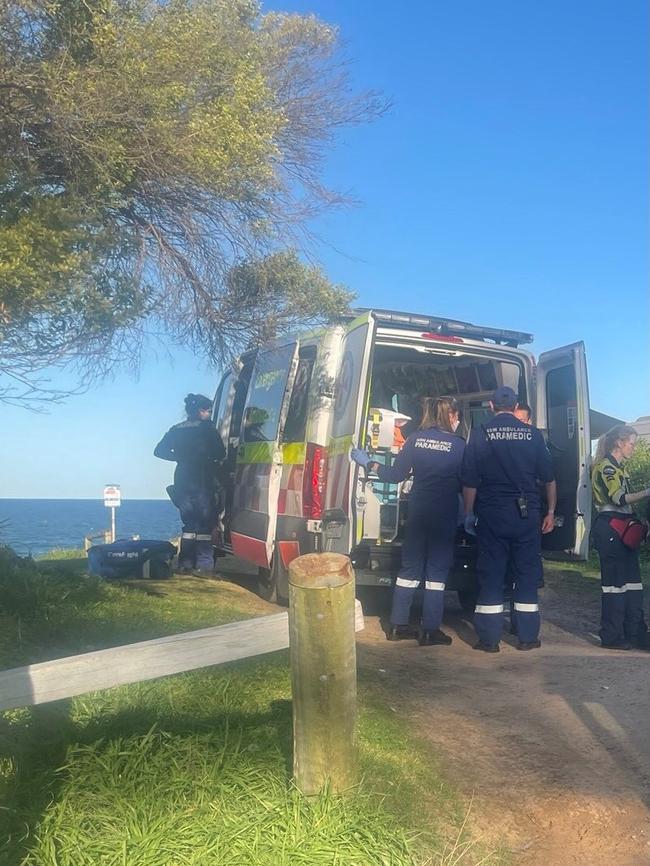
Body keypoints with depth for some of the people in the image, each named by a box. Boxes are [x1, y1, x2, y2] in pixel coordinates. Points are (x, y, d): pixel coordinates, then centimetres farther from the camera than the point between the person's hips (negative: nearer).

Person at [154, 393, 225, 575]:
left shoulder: (177, 429, 12)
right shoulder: (207, 427, -4)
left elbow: (159, 451, 10)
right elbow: (220, 453, -8)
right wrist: (209, 458, 13)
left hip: (183, 481, 5)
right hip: (203, 481, -5)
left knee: (189, 523, 14)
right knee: (205, 523, 0)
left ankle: (186, 563, 11)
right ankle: (204, 563, -4)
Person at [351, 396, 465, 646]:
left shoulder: (416, 439, 1)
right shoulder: (458, 444, -6)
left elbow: (396, 474, 1)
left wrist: (368, 463, 13)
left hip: (417, 511, 4)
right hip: (444, 515, -3)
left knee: (409, 567, 13)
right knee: (436, 571, 5)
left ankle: (398, 625, 17)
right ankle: (430, 630, 7)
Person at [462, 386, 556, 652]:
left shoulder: (480, 434, -2)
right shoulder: (532, 434, 3)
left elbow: (470, 481, -3)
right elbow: (549, 478, 5)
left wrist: (469, 514, 7)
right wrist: (550, 512, 13)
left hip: (491, 513, -1)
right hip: (527, 513, 1)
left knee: (491, 574, 5)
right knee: (527, 573, 10)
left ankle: (489, 638, 7)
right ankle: (528, 636, 14)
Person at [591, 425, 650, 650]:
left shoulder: (618, 467, 19)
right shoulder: (605, 466, -10)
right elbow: (619, 498, -21)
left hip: (622, 528, 10)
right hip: (609, 528, -10)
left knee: (632, 581, 9)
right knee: (615, 581, -5)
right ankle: (612, 637, 2)